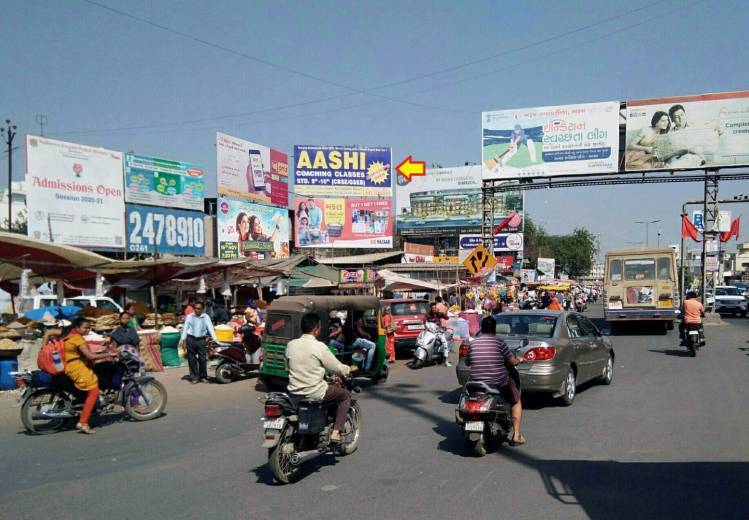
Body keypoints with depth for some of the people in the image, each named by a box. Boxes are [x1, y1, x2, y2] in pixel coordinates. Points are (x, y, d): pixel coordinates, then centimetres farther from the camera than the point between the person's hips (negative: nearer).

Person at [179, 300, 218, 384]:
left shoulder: (205, 317, 5)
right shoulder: (190, 316, 7)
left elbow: (210, 328, -2)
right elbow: (185, 328, 7)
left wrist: (214, 339, -12)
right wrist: (183, 339, -2)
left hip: (201, 339, 0)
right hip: (191, 339, 1)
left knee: (202, 359, -1)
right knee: (192, 359, 2)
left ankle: (203, 377, 11)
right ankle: (194, 377, 9)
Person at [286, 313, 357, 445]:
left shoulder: (290, 345, 0)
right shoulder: (319, 347, -15)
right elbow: (337, 368, -8)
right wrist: (349, 369, 13)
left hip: (294, 391, 6)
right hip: (314, 393, -6)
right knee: (346, 395, 13)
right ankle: (335, 432, 5)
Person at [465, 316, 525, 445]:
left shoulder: (473, 344, 2)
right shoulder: (499, 343, -7)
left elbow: (467, 362, 14)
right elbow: (512, 362, -2)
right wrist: (519, 360, 20)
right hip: (499, 384, -2)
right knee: (516, 402, 23)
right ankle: (516, 436, 17)